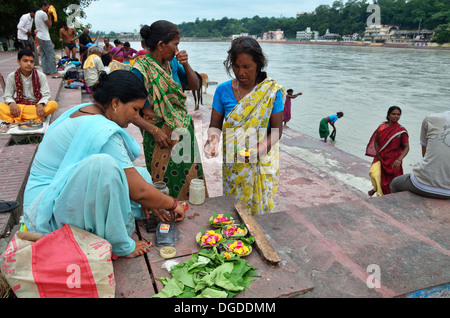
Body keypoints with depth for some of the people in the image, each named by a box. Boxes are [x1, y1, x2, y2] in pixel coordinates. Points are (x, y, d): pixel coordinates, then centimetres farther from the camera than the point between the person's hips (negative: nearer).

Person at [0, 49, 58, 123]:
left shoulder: (41, 76, 2)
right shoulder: (11, 77, 4)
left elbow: (46, 95, -4)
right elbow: (7, 96, 5)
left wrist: (40, 105, -26)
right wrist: (11, 103, -21)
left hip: (35, 106, 0)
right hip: (17, 106, 0)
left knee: (54, 104, -30)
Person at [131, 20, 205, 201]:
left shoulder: (169, 64, 5)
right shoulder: (142, 69, -15)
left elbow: (195, 85, 12)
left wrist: (186, 65, -6)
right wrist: (154, 130, -21)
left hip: (184, 131, 7)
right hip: (162, 136, -7)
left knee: (190, 182, 14)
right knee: (167, 189, 3)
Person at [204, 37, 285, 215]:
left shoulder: (272, 91, -10)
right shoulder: (223, 90, -5)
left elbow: (276, 129, -8)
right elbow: (215, 124, 0)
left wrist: (259, 150, -27)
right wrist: (213, 138, -24)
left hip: (262, 162, -1)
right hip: (232, 162, 2)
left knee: (260, 208, 11)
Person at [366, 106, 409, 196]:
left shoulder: (401, 130, -9)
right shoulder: (382, 126, 0)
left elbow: (406, 147, -11)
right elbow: (376, 141, 11)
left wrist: (399, 160, -27)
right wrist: (378, 154, -3)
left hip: (393, 160, -2)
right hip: (380, 157, 2)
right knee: (374, 174, -16)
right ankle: (378, 190, 16)